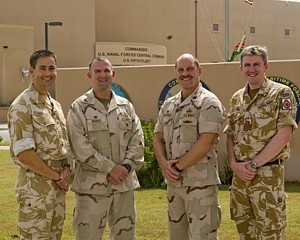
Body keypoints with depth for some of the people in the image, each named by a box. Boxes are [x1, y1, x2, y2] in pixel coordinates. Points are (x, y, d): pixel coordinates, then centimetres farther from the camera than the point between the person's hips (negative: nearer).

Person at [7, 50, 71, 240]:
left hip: (58, 188, 8)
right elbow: (23, 153, -18)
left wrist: (66, 170, -1)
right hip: (36, 186, -8)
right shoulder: (22, 106, -12)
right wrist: (56, 176, -12)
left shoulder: (55, 105, 13)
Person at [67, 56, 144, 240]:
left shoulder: (126, 106, 12)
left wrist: (127, 167, -9)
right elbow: (80, 146, -11)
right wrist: (110, 167, -15)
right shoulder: (79, 108, -2)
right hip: (92, 185, -4)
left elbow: (137, 140, 7)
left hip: (124, 183, 4)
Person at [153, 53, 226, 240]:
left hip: (200, 182, -7)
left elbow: (206, 142, -16)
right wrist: (165, 164, -7)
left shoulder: (209, 102, -7)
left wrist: (178, 166, -13)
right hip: (173, 182, 7)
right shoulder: (168, 105, 15)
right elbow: (158, 139, 12)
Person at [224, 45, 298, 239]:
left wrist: (253, 164, -15)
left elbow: (284, 134, -13)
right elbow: (230, 135, 14)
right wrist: (235, 164, -5)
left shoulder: (281, 93, -5)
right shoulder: (237, 98, 13)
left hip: (268, 175, -6)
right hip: (240, 176, 6)